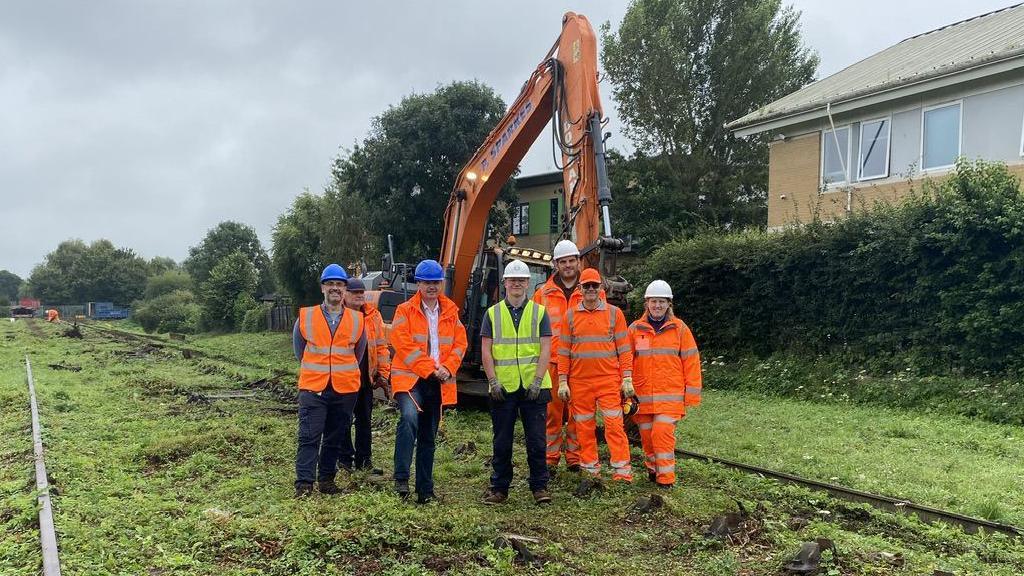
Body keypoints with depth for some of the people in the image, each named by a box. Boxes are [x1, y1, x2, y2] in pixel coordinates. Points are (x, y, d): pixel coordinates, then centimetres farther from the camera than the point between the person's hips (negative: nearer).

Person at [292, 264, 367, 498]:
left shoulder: (357, 320, 5)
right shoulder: (305, 317, 2)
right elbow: (299, 350, 14)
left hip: (345, 390, 2)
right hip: (312, 388, -2)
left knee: (334, 438, 11)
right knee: (309, 437, -8)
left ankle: (326, 479, 23)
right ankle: (304, 483, -5)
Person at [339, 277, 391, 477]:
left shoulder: (372, 315, 7)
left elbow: (381, 345, 10)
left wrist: (383, 372, 6)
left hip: (366, 376, 4)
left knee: (365, 419, 10)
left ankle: (364, 460, 18)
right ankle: (345, 459, 17)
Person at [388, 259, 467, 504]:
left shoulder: (451, 312, 11)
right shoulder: (405, 311, -1)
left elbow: (460, 343, 7)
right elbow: (404, 346, -11)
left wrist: (447, 368, -10)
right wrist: (429, 369, -15)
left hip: (438, 382, 4)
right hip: (410, 378, -4)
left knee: (428, 437, 11)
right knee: (409, 417, -30)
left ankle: (425, 490, 20)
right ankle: (401, 479, -26)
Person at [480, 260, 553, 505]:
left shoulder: (539, 312, 7)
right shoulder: (492, 313, 8)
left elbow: (545, 350, 1)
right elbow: (486, 351, 4)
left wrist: (537, 381, -9)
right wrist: (493, 381, -6)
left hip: (533, 387, -1)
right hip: (503, 388, 1)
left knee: (536, 440, 2)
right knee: (502, 441, 8)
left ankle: (540, 487, 13)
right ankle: (499, 488, 18)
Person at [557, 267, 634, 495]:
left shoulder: (614, 313, 3)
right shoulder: (571, 315, 7)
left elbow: (624, 348, 3)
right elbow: (564, 351, 8)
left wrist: (627, 378, -4)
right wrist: (562, 381, 2)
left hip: (609, 380, -2)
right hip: (579, 382, 2)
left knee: (614, 425, -7)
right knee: (584, 428, 7)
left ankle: (622, 474, -2)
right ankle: (590, 474, 17)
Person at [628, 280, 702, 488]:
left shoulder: (680, 328, 2)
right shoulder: (635, 329, 6)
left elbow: (691, 361, 3)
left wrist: (692, 393, 0)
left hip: (670, 395, -2)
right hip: (642, 395, 2)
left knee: (662, 433, -13)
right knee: (647, 436, 7)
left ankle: (666, 479, -3)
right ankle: (653, 470, 28)